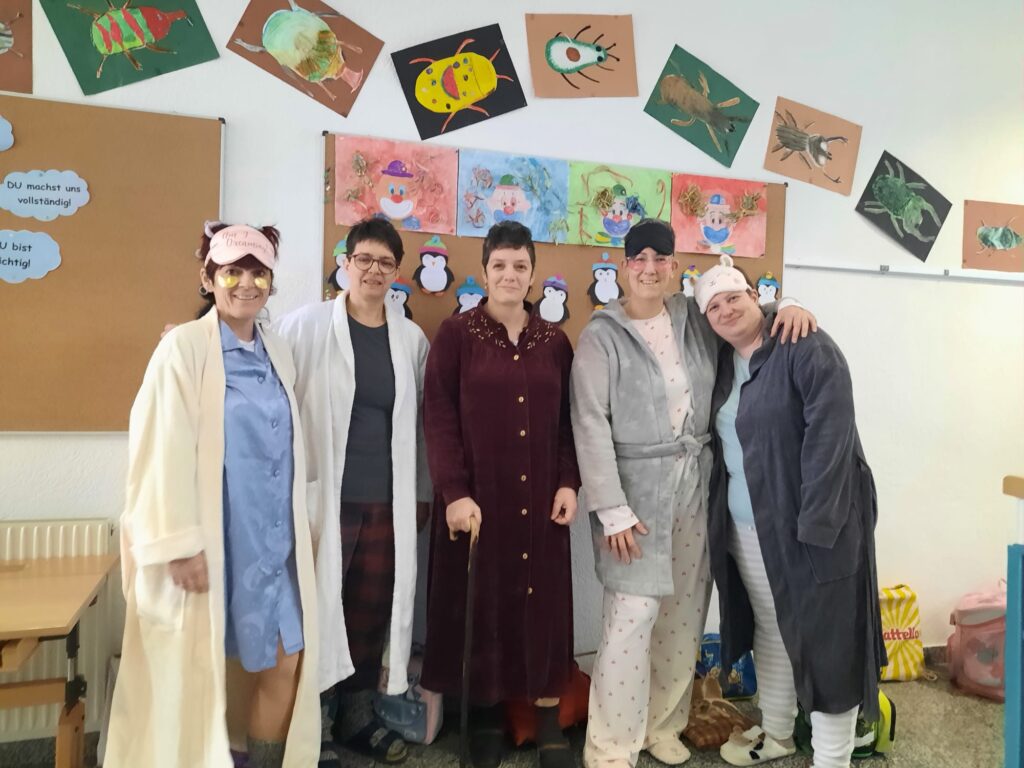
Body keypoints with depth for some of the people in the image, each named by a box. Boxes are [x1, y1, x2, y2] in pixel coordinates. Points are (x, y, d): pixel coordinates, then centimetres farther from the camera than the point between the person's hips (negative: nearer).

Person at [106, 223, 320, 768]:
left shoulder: (277, 353, 9)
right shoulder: (183, 347, -10)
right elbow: (165, 452, -14)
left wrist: (293, 528, 15)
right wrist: (180, 544, -16)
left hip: (272, 539, 6)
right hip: (211, 541, -5)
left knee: (286, 663, 10)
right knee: (198, 675, 10)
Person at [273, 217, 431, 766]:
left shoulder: (412, 338, 6)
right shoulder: (304, 326, -4)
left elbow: (421, 422, 11)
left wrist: (421, 492, 13)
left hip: (388, 503, 4)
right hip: (325, 498, -3)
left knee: (372, 613, 14)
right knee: (319, 610, 6)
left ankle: (357, 717, 34)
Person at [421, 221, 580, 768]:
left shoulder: (554, 341, 8)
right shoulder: (456, 334, -2)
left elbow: (568, 419, 9)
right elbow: (439, 417, -7)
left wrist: (569, 482, -2)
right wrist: (453, 491, -14)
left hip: (540, 497, 3)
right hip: (476, 496, -2)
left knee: (544, 600, 8)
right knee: (480, 601, 8)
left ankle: (548, 715, 23)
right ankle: (486, 711, 27)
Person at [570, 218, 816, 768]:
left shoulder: (695, 319, 6)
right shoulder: (602, 335, -7)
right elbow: (590, 425, -12)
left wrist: (788, 307, -3)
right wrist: (611, 509, -16)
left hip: (695, 484, 5)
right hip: (637, 487, -5)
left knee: (685, 613, 12)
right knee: (633, 615, -8)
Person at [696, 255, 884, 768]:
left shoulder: (806, 348, -13)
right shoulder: (722, 361, 9)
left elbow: (830, 436, -20)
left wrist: (814, 523, -24)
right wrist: (721, 515, 8)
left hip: (806, 523, -7)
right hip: (744, 528, 8)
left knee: (824, 637, 3)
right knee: (769, 629, 20)